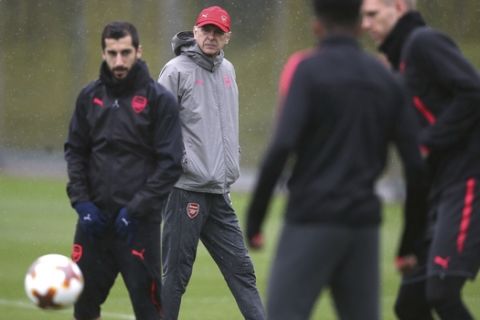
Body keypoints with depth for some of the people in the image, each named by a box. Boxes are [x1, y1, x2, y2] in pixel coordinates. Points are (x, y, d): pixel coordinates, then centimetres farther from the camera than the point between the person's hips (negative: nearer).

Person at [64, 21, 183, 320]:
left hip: (139, 221, -4)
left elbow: (170, 163, -8)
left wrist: (136, 209, -14)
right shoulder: (90, 96, 7)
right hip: (95, 217, 4)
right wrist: (81, 201, -1)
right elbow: (75, 150, 13)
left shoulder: (159, 99, -6)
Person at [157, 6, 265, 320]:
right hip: (186, 190, -7)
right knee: (176, 273, -3)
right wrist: (180, 162, -16)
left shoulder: (227, 70, 15)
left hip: (219, 193, 7)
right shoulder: (177, 71, -6)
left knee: (241, 268, 6)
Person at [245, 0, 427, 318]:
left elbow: (282, 148, -15)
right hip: (364, 222, 5)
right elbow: (415, 163, 8)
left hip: (313, 220, -5)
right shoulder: (385, 79, 11)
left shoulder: (311, 70, -4)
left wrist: (254, 219, -9)